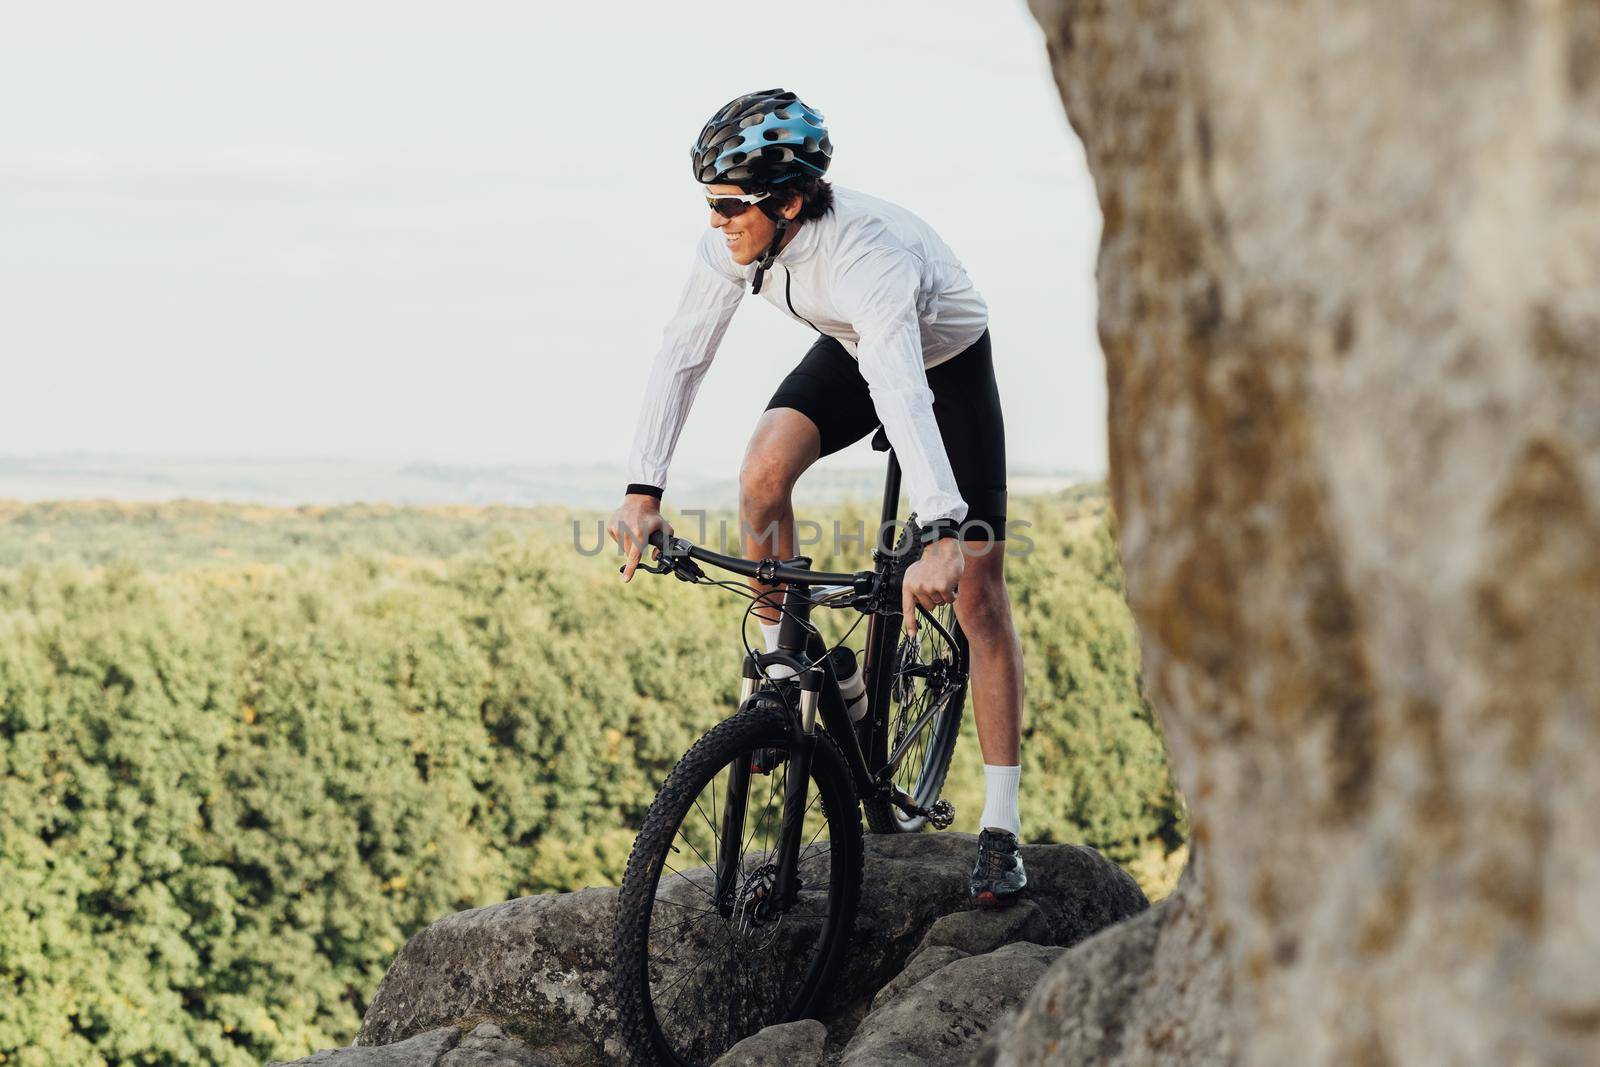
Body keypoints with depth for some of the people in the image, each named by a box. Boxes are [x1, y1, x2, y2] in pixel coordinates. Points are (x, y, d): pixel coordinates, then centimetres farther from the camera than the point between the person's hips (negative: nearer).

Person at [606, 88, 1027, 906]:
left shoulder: (865, 255, -42)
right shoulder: (738, 239, -24)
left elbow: (904, 393, -54)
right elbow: (682, 352, -20)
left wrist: (941, 538, -65)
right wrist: (642, 491, -29)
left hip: (948, 363, -5)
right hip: (849, 353, 5)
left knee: (976, 587, -11)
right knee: (763, 471, -25)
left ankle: (1001, 829, -7)